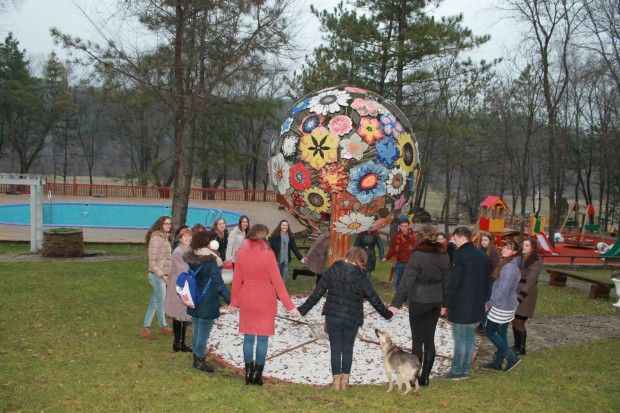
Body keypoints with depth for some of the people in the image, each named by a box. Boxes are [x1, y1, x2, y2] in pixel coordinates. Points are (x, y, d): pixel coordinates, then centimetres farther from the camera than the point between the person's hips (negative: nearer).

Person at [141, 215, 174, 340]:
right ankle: (163, 327, 21)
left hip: (163, 274, 8)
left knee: (154, 302, 12)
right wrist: (162, 275, -23)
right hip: (157, 275, -8)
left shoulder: (166, 237, 10)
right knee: (161, 302, 5)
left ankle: (145, 328, 19)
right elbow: (153, 260, -19)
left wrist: (167, 274, 16)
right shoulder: (156, 238, -16)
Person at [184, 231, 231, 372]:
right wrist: (230, 299, -18)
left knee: (197, 331, 19)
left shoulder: (192, 259, 1)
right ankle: (200, 361, 13)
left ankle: (196, 359, 29)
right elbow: (218, 283, -19)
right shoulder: (211, 261, -18)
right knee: (203, 333, 4)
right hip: (207, 303, -7)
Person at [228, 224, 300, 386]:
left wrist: (234, 302, 14)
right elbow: (277, 282, -14)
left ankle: (248, 373, 18)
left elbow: (236, 280, 2)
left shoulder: (241, 253, -5)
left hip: (247, 301, 4)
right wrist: (290, 306, -8)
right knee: (262, 339, 7)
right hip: (265, 301, -4)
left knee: (248, 338, 12)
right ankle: (257, 375, 12)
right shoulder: (268, 254, -16)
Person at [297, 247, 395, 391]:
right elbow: (374, 299, -2)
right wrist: (387, 313, 12)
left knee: (335, 349, 11)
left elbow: (316, 294, -6)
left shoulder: (331, 271, -6)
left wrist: (303, 309, 2)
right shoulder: (361, 277, -10)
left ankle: (336, 381, 16)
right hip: (352, 319, -1)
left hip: (333, 317, 1)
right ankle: (345, 381, 21)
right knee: (348, 349, 14)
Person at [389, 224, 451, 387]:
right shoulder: (444, 255, 2)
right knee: (429, 340, 12)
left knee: (417, 340, 4)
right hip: (435, 302, 5)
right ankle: (425, 377, 18)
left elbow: (406, 282, -19)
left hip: (418, 302, -5)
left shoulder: (418, 255, -16)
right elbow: (446, 281, 10)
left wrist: (395, 303, -18)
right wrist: (445, 303, 20)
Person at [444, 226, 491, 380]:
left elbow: (453, 281, -16)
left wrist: (446, 302, -6)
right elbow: (487, 280, 16)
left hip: (460, 305, -7)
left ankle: (456, 371, 6)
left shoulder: (460, 254, -16)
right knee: (470, 338, 13)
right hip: (477, 305, 8)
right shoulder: (483, 255, 10)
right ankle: (465, 370, 20)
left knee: (459, 339, 0)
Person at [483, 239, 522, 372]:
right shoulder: (511, 265, 10)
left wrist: (489, 304, -20)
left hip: (501, 306, -9)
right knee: (501, 333, 14)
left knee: (489, 331, 1)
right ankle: (497, 362, 23)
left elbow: (502, 289, -26)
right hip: (508, 306, 9)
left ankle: (512, 357, 0)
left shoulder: (509, 267, -22)